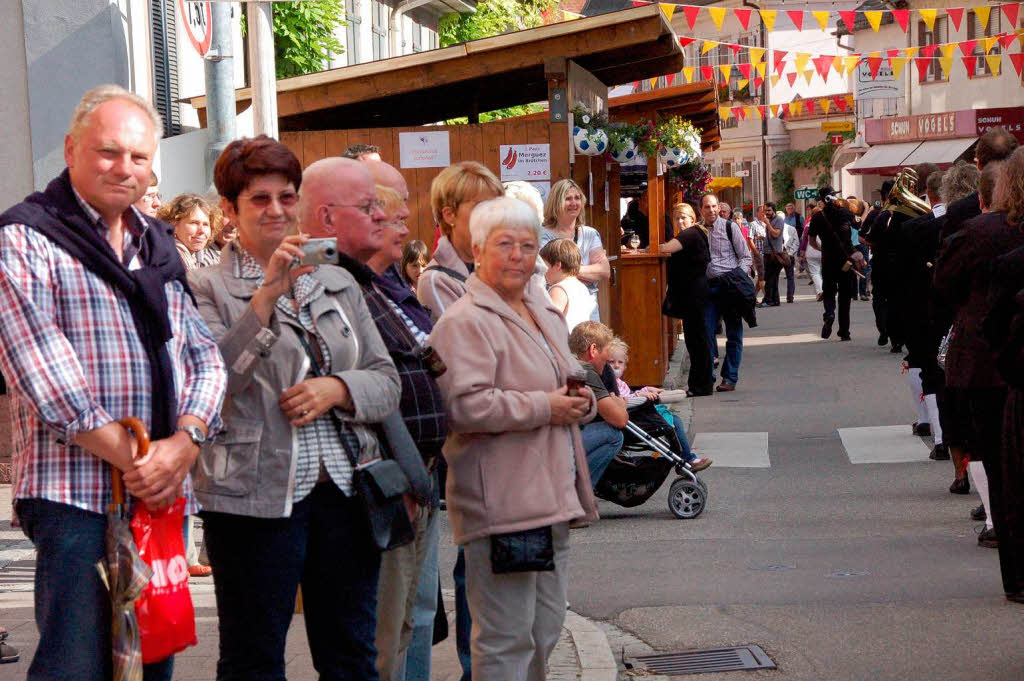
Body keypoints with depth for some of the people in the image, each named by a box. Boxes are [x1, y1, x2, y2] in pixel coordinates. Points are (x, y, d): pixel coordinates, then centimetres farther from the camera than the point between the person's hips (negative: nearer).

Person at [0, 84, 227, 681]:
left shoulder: (161, 246, 18)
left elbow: (205, 357, 13)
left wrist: (184, 442, -6)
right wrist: (131, 458, -16)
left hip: (166, 492, 6)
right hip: (77, 496, -6)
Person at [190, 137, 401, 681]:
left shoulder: (337, 283, 14)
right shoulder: (207, 288, -1)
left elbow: (386, 381, 13)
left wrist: (337, 389, -8)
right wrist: (267, 296, -23)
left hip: (345, 488, 5)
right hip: (256, 496, -4)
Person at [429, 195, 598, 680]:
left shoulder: (545, 313, 18)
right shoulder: (465, 322, -12)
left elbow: (565, 382, 30)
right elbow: (462, 405, -24)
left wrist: (581, 400, 6)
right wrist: (544, 407, -19)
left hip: (552, 495, 9)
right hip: (501, 503, -9)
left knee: (545, 631, 17)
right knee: (506, 640, -5)